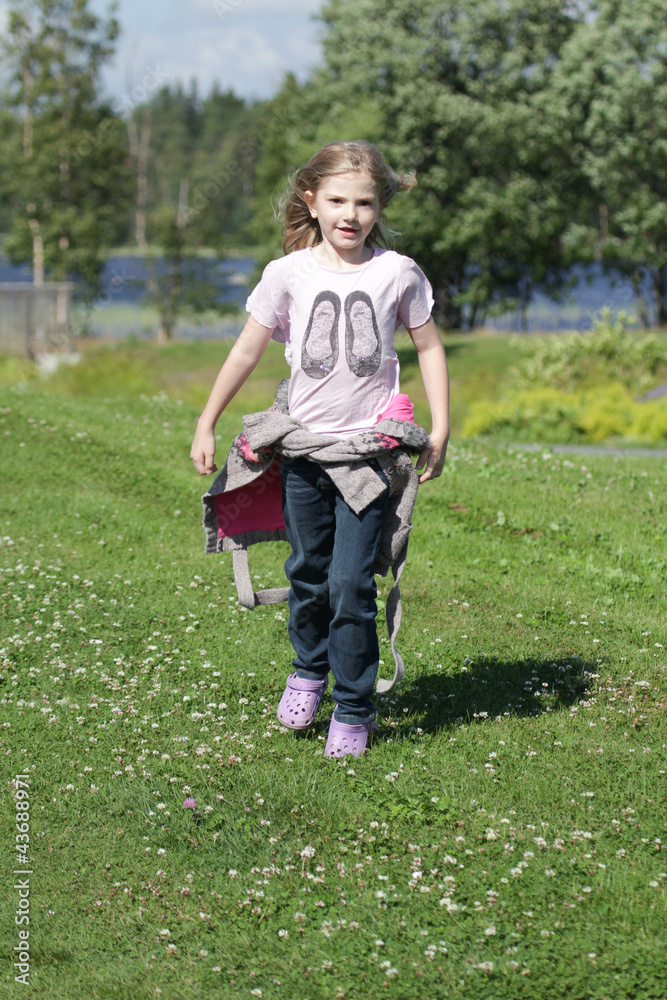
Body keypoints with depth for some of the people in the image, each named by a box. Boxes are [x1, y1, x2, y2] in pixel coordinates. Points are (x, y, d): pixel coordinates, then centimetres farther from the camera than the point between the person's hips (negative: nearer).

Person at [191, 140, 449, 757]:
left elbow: (430, 348, 8)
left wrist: (439, 433, 4)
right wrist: (206, 425, 9)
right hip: (304, 448, 2)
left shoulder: (397, 272, -3)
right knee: (308, 573, 14)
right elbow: (247, 351, 6)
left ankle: (355, 710, 6)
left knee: (351, 582, -8)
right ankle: (309, 669, 40)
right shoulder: (289, 274, -2)